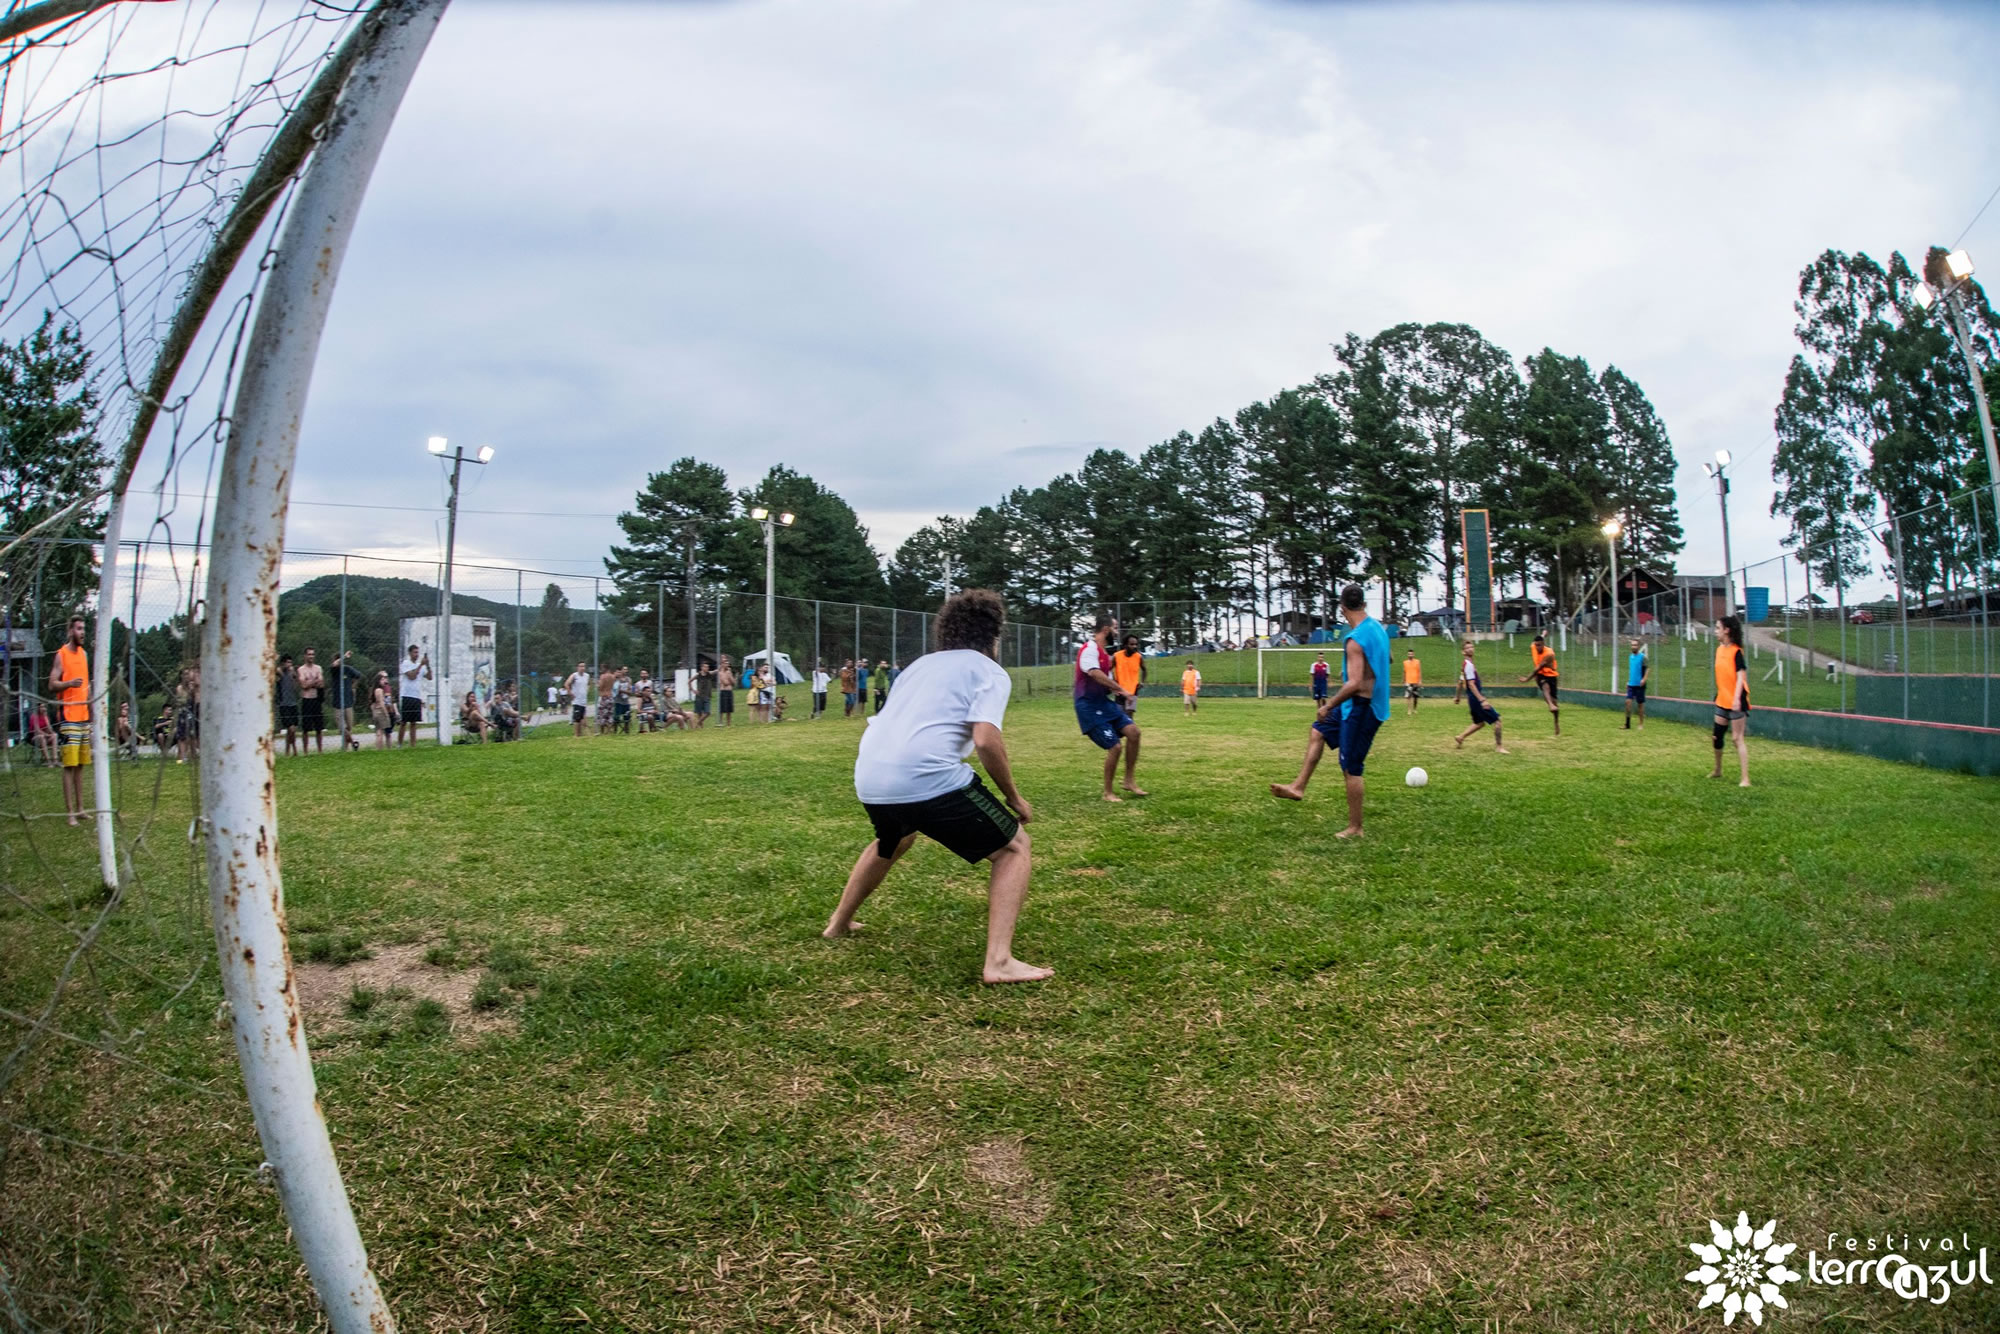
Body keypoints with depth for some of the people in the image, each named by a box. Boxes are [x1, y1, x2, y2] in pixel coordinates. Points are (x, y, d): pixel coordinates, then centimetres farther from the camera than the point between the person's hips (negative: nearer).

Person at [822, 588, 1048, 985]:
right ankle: (999, 962, -4)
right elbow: (985, 740, -11)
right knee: (1013, 846, 8)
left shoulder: (923, 663, 26)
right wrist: (1013, 796, 2)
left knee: (892, 842, 39)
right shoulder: (990, 671, 5)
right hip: (925, 778, -7)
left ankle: (839, 923, 53)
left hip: (868, 780, 8)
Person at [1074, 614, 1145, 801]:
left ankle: (1129, 781, 5)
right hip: (1089, 706, -9)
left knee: (1133, 731, -6)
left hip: (1104, 702, 9)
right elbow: (1095, 674, -33)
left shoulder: (1104, 652, 15)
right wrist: (1121, 690, -30)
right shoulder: (1089, 649, -16)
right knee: (1115, 746, -11)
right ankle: (1107, 793, 6)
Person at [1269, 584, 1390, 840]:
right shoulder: (1378, 627, 4)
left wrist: (1329, 706, -18)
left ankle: (1355, 828, 9)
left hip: (1361, 707, -10)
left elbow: (1355, 685, -29)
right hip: (1374, 702, 10)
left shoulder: (1356, 640, -24)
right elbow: (1385, 659, 23)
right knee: (1317, 731, 20)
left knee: (1351, 769, -1)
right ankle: (1299, 787, 21)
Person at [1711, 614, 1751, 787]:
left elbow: (1741, 676, -22)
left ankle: (1745, 778, -5)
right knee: (1717, 736, 16)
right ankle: (1718, 770, 34)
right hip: (1722, 701, 8)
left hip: (1735, 702, -8)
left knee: (1738, 738, -7)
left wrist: (1737, 698, -32)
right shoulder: (1719, 649, 8)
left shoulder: (1736, 651, -15)